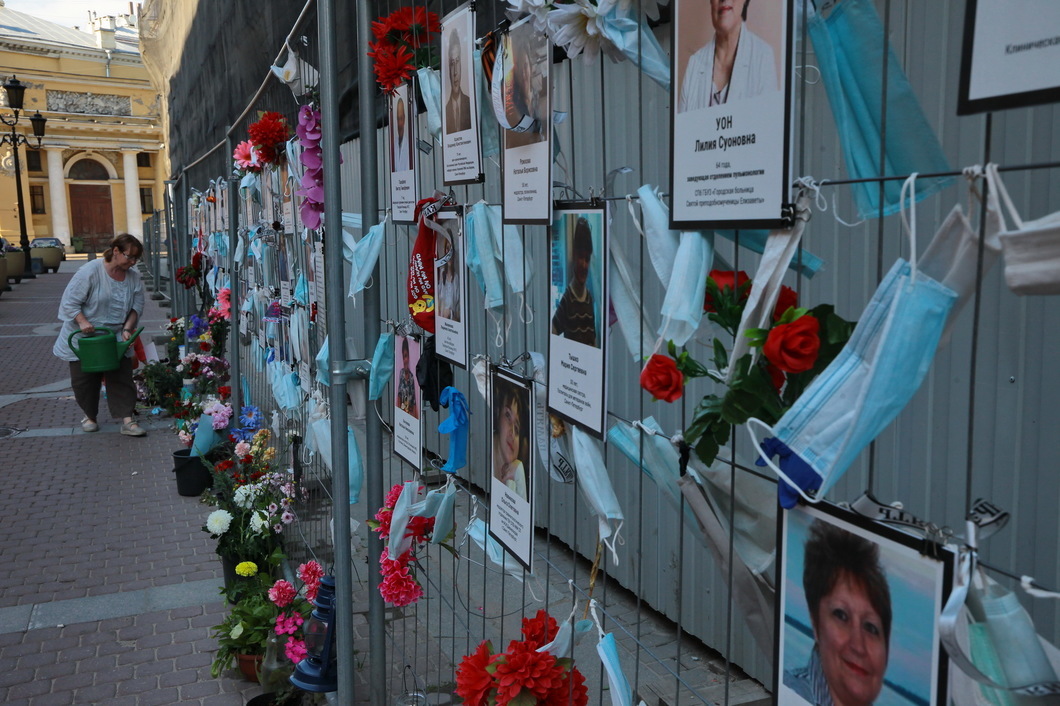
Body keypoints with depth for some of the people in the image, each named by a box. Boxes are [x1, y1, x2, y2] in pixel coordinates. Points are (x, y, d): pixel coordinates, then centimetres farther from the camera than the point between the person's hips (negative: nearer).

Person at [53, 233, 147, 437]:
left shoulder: (133, 277, -3)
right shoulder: (91, 271, -17)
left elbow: (137, 306, 0)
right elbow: (70, 302, -15)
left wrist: (127, 328, -14)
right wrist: (82, 321, -27)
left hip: (116, 339, 3)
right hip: (85, 337, -3)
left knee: (122, 378, -4)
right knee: (85, 379, 9)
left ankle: (127, 420, -3)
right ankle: (90, 416, 29)